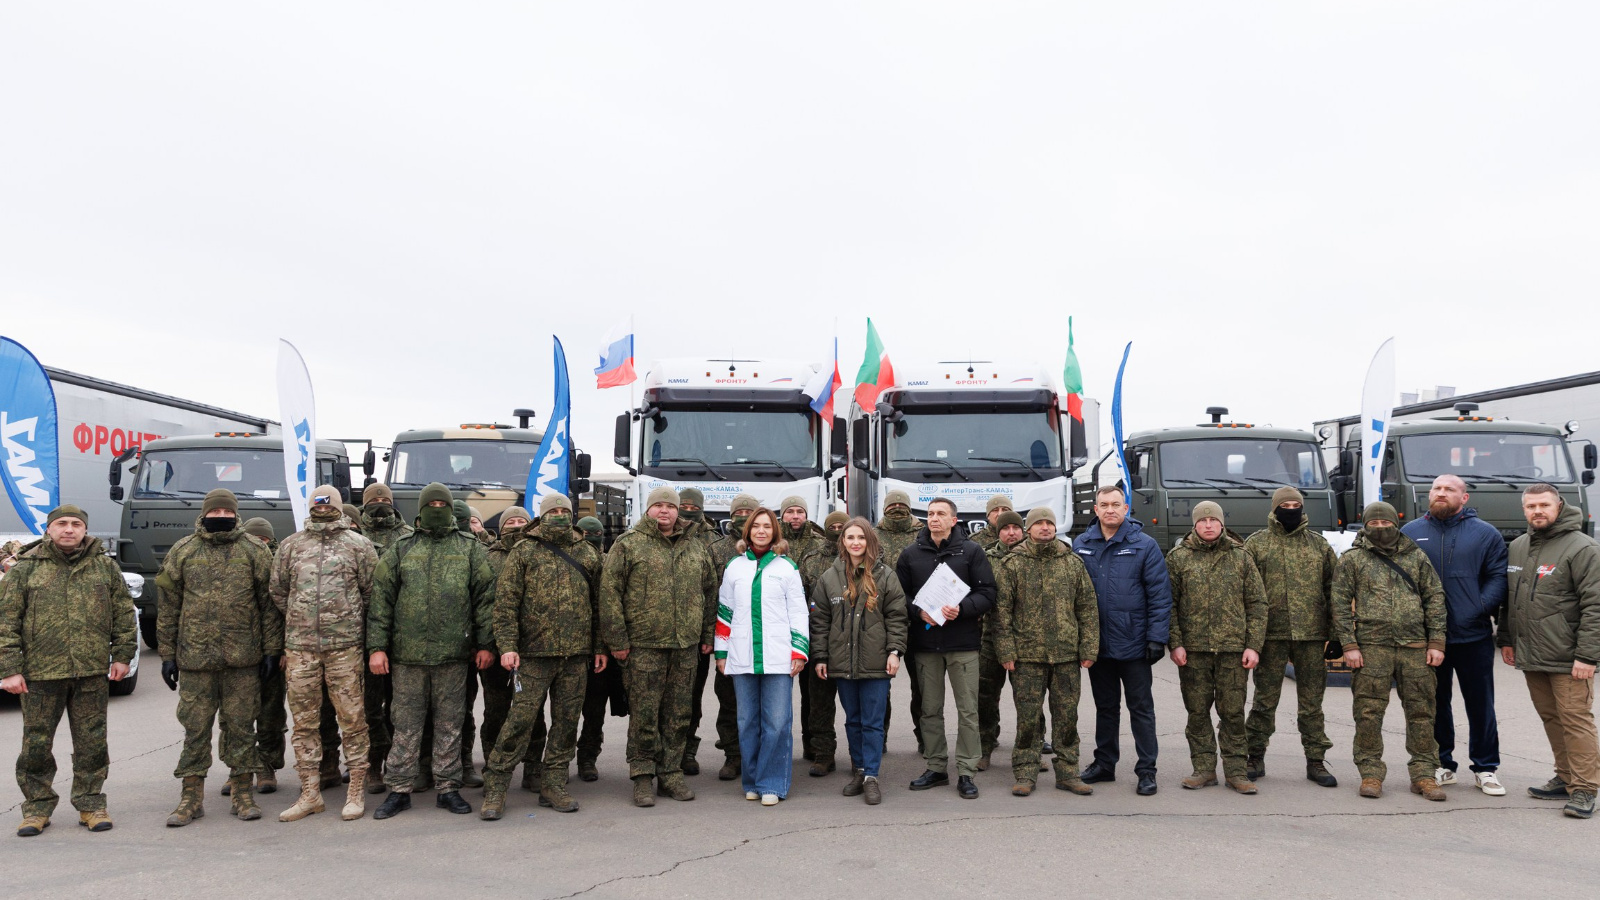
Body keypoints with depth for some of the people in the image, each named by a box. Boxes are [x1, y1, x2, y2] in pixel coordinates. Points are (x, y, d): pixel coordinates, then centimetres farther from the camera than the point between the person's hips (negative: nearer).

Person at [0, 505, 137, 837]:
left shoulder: (104, 566, 6)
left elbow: (124, 613, 11)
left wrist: (123, 655, 4)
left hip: (93, 672, 1)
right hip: (41, 673, -1)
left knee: (92, 743, 7)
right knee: (36, 744, 6)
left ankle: (90, 804, 19)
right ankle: (37, 807, 20)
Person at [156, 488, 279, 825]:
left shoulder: (254, 552, 5)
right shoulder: (182, 552, 6)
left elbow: (269, 604, 4)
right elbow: (168, 607, 8)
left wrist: (271, 650, 0)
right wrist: (168, 654, 4)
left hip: (243, 659, 0)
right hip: (194, 658, 1)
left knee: (241, 726, 6)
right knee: (195, 728, 6)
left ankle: (243, 793, 17)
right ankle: (191, 797, 16)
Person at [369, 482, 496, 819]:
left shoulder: (471, 548, 7)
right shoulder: (401, 551, 9)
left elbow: (486, 596, 4)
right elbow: (381, 598, 6)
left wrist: (485, 643, -2)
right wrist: (377, 646, -1)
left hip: (453, 653, 0)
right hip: (407, 653, 1)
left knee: (450, 724, 7)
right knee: (406, 723, 6)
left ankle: (448, 788, 16)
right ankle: (399, 789, 16)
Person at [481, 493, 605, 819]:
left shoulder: (587, 554, 12)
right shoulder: (524, 552, 2)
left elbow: (599, 602, 14)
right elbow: (505, 601, -2)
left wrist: (601, 647, 10)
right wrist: (507, 645, -11)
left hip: (577, 655, 3)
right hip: (534, 653, -3)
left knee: (566, 722, 7)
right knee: (520, 719, -5)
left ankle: (553, 785, 19)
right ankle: (495, 789, 5)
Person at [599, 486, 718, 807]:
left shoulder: (696, 547, 13)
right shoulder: (628, 545, -1)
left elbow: (710, 591, 18)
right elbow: (609, 592, -5)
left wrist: (707, 635, 14)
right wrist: (616, 639, -9)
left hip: (686, 645, 4)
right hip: (644, 645, -4)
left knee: (678, 714, 9)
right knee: (644, 714, 0)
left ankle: (671, 773, 20)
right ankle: (642, 777, 11)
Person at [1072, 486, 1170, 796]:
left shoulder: (1144, 546, -5)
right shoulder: (1081, 545, 4)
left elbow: (1160, 594, -7)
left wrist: (1157, 638, -13)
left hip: (1133, 643, -3)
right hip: (1097, 644, 3)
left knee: (1141, 707, 5)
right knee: (1105, 706, 15)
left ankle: (1146, 770, 13)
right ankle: (1104, 763, 27)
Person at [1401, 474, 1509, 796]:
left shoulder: (1485, 534, 4)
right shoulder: (1410, 533, 7)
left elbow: (1498, 577, -1)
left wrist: (1480, 608, -14)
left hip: (1473, 636, -1)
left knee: (1481, 704, 6)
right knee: (1435, 703, 10)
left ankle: (1486, 768, 17)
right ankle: (1441, 765, 20)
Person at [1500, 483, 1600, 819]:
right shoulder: (1517, 548, 14)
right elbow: (1509, 599, 22)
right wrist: (1506, 639, 17)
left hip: (1568, 659, -7)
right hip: (1530, 657, 7)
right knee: (1550, 718, 13)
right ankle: (1565, 779, 24)